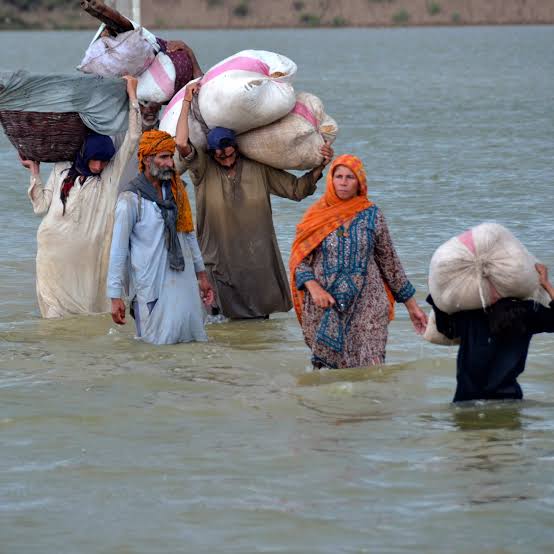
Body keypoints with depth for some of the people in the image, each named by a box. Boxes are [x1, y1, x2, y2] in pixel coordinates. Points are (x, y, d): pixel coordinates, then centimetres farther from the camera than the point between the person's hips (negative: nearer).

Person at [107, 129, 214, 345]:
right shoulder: (131, 199, -11)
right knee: (160, 342, -1)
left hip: (184, 280, 6)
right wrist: (115, 297, -12)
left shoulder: (176, 190, 8)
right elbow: (118, 250, -10)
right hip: (152, 286, -6)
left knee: (192, 338, 9)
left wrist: (202, 274, 18)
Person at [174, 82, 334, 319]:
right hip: (220, 261, -2)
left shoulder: (258, 168, 2)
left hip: (258, 260, 2)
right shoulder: (202, 168, -6)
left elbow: (296, 189, 9)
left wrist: (319, 168, -5)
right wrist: (187, 102, -16)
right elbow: (181, 143, -23)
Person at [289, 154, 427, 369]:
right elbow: (299, 261, 4)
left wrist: (411, 305, 13)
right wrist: (314, 287, -16)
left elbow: (389, 262, 12)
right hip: (324, 309, 1)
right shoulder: (316, 217, 5)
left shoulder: (372, 215, 6)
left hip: (366, 307, 0)